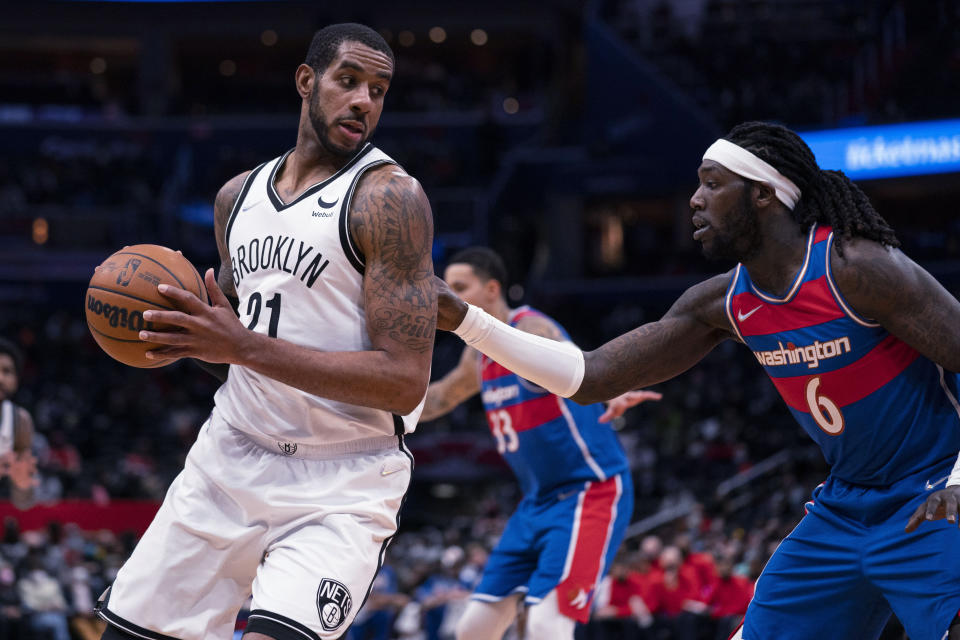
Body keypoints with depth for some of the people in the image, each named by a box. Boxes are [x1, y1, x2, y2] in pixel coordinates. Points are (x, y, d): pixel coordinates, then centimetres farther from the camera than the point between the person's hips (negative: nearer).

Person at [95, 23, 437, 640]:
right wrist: (185, 335, 1)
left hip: (343, 482, -6)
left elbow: (405, 381, -20)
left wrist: (242, 347, -23)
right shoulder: (238, 195, 9)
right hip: (233, 454, 6)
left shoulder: (390, 196, -12)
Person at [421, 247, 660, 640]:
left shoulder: (531, 331, -17)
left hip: (589, 490, -9)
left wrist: (614, 394, -61)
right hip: (538, 501, 9)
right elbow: (441, 398, 31)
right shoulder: (480, 355, 10)